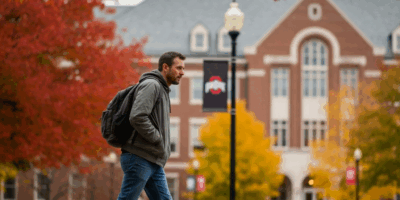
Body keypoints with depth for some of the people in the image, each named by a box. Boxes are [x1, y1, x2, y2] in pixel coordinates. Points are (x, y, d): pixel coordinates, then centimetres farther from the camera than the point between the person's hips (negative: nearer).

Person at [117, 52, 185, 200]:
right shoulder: (151, 85, -9)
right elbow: (137, 118, -22)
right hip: (139, 159, -10)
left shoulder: (163, 90, 23)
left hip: (154, 163, 10)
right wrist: (159, 140, -14)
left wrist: (165, 149, 12)